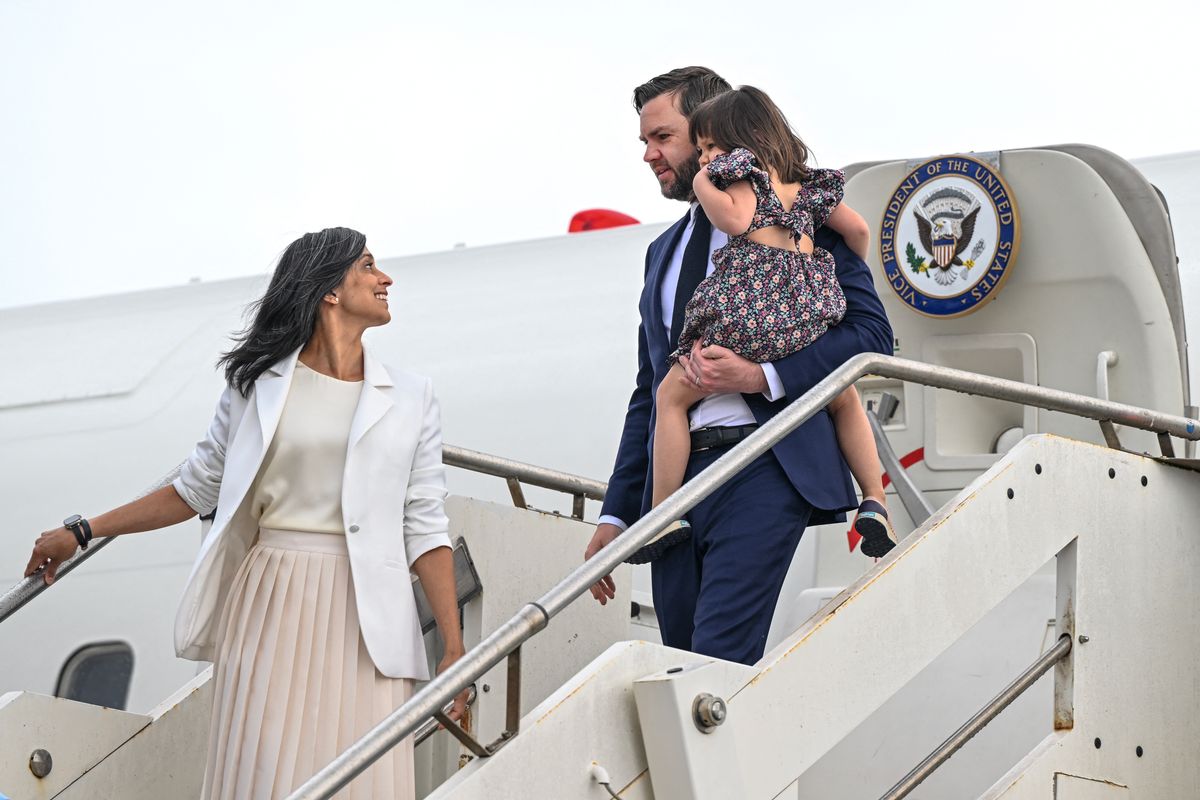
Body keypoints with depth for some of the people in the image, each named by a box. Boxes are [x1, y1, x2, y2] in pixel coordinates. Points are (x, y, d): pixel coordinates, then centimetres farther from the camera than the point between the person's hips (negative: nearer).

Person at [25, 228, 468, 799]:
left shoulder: (410, 399, 10)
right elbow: (197, 488, 15)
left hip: (364, 620, 0)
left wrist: (455, 649, -2)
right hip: (269, 607, 0)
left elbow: (424, 528, 5)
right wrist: (80, 533, 16)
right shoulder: (259, 385, 8)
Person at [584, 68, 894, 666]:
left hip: (763, 473, -7)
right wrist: (616, 513, 19)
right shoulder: (664, 251, 24)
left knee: (718, 666, -19)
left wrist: (760, 375, -16)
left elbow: (870, 331, -4)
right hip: (674, 479, 7)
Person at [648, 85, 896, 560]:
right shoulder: (804, 182, 24)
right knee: (844, 399, 28)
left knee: (672, 395, 7)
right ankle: (875, 504, 16)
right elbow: (857, 228, 26)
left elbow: (737, 219, -10)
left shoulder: (738, 166, 7)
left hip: (748, 302, -6)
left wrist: (703, 184, 5)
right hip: (808, 306, 6)